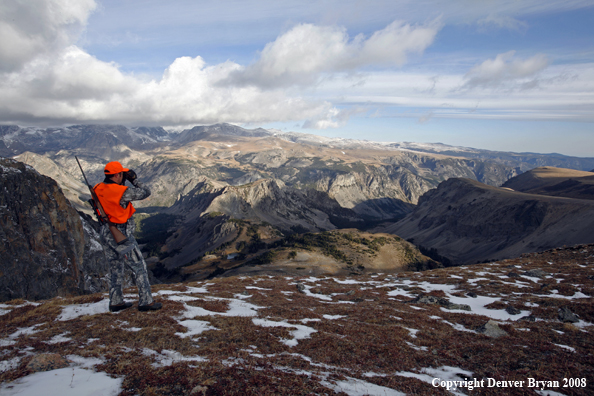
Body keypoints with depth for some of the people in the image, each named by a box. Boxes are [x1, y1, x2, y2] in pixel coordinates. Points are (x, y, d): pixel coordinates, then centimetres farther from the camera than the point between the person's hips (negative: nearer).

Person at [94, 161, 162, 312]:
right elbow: (145, 192, -18)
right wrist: (134, 180, -4)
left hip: (106, 233, 8)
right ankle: (146, 302, 8)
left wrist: (121, 183, 10)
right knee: (139, 267, 3)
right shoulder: (120, 191, -23)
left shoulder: (98, 189, 1)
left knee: (115, 268, 19)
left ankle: (116, 302, 28)